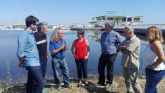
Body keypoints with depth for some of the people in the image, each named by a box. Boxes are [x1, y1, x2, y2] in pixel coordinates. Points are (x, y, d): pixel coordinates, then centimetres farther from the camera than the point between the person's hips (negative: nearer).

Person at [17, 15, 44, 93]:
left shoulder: (31, 34, 11)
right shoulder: (24, 35, -17)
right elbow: (20, 53, -18)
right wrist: (22, 63, -2)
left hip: (35, 62, 9)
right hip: (32, 63, -9)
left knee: (31, 82, 19)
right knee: (40, 83, -9)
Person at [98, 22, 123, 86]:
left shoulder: (115, 34, -12)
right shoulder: (103, 34, 7)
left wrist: (117, 49, -3)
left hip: (111, 55, -6)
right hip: (103, 54, 6)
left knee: (109, 69, 7)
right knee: (100, 68, 10)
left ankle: (109, 82, 27)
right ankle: (101, 81, 28)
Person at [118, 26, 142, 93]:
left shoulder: (136, 40, -15)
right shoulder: (126, 40, 10)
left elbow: (127, 50, -24)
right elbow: (120, 47, 3)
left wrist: (121, 47, -5)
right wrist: (125, 48, -17)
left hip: (132, 65, -8)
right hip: (125, 64, 8)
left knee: (134, 82, -3)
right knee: (127, 81, 19)